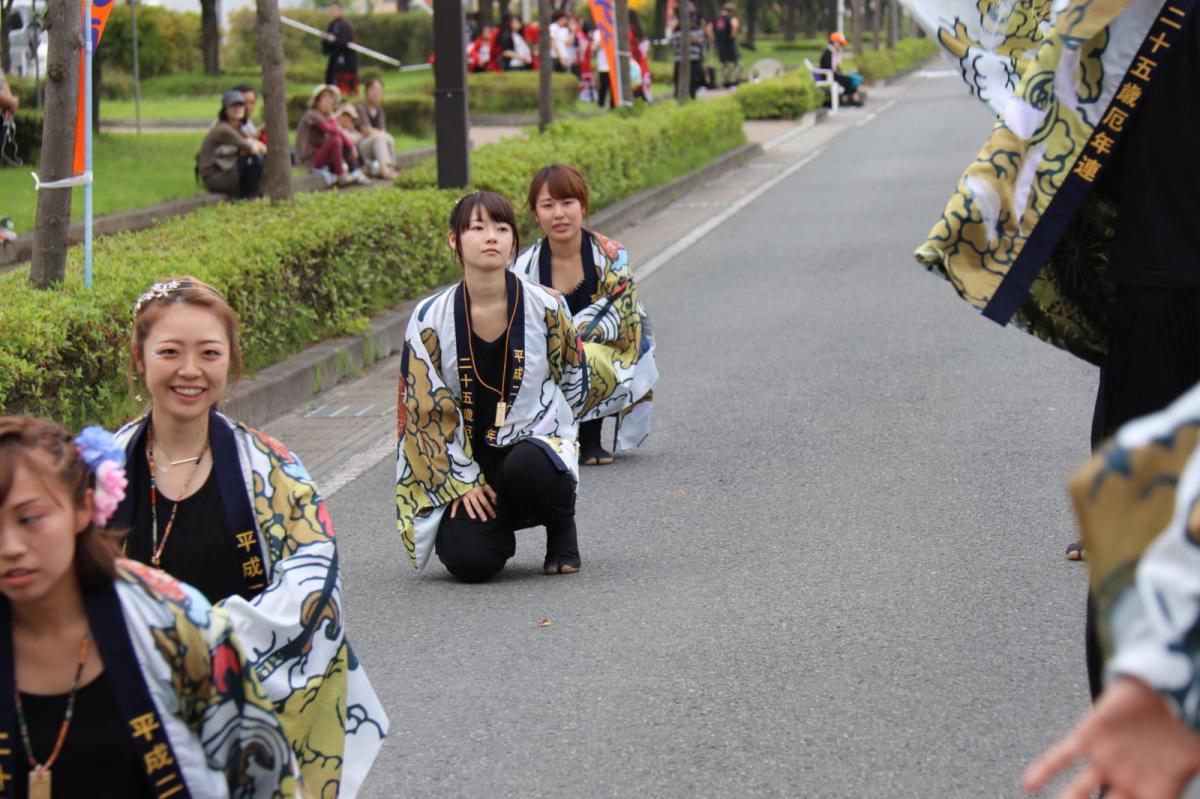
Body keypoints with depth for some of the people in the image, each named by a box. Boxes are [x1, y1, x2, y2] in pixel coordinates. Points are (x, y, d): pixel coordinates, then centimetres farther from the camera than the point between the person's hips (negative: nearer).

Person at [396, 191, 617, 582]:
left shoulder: (544, 307, -5)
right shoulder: (431, 318, -7)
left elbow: (575, 383, 12)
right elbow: (425, 411, -3)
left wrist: (532, 428, 9)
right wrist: (462, 483, -6)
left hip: (533, 445, 0)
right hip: (461, 464, 1)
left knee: (527, 468, -38)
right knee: (468, 561, -21)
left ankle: (562, 528, -2)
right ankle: (495, 522, 17)